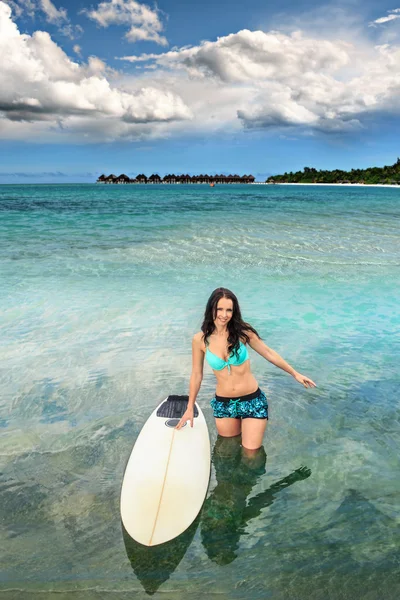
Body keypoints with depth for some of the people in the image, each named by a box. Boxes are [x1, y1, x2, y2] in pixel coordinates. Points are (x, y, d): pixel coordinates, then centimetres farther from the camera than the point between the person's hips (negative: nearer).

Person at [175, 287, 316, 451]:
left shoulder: (242, 331, -12)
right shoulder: (200, 339, -9)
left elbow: (268, 353, 0)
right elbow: (196, 374, 2)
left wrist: (295, 374, 5)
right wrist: (190, 408, 8)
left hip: (252, 401, -1)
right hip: (223, 404, 1)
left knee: (251, 453, 4)